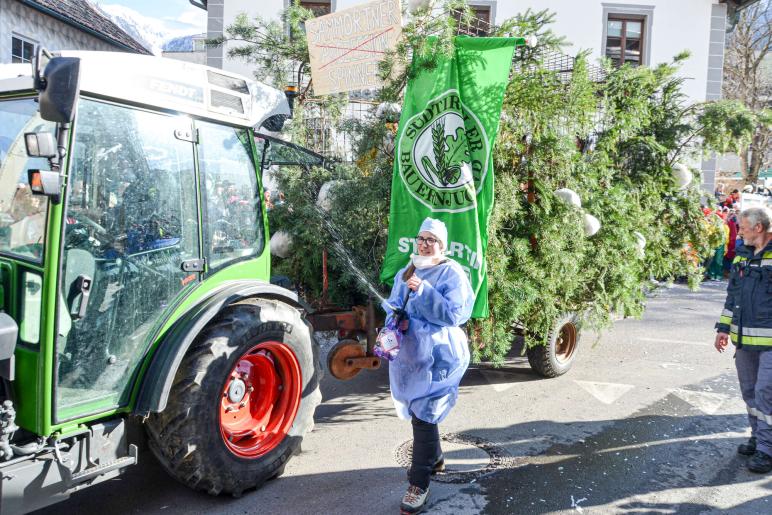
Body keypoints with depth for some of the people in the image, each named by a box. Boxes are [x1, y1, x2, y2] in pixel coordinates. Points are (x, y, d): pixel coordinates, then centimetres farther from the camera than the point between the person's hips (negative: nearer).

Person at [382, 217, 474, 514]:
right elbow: (392, 306, 16)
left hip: (437, 356, -7)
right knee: (417, 410, 18)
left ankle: (419, 484, 2)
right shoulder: (405, 273, 12)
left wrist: (424, 291, -24)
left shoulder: (452, 274, -8)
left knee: (423, 415, -8)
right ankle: (434, 459, 40)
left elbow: (453, 314, -17)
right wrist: (395, 319, -6)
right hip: (408, 353, 7)